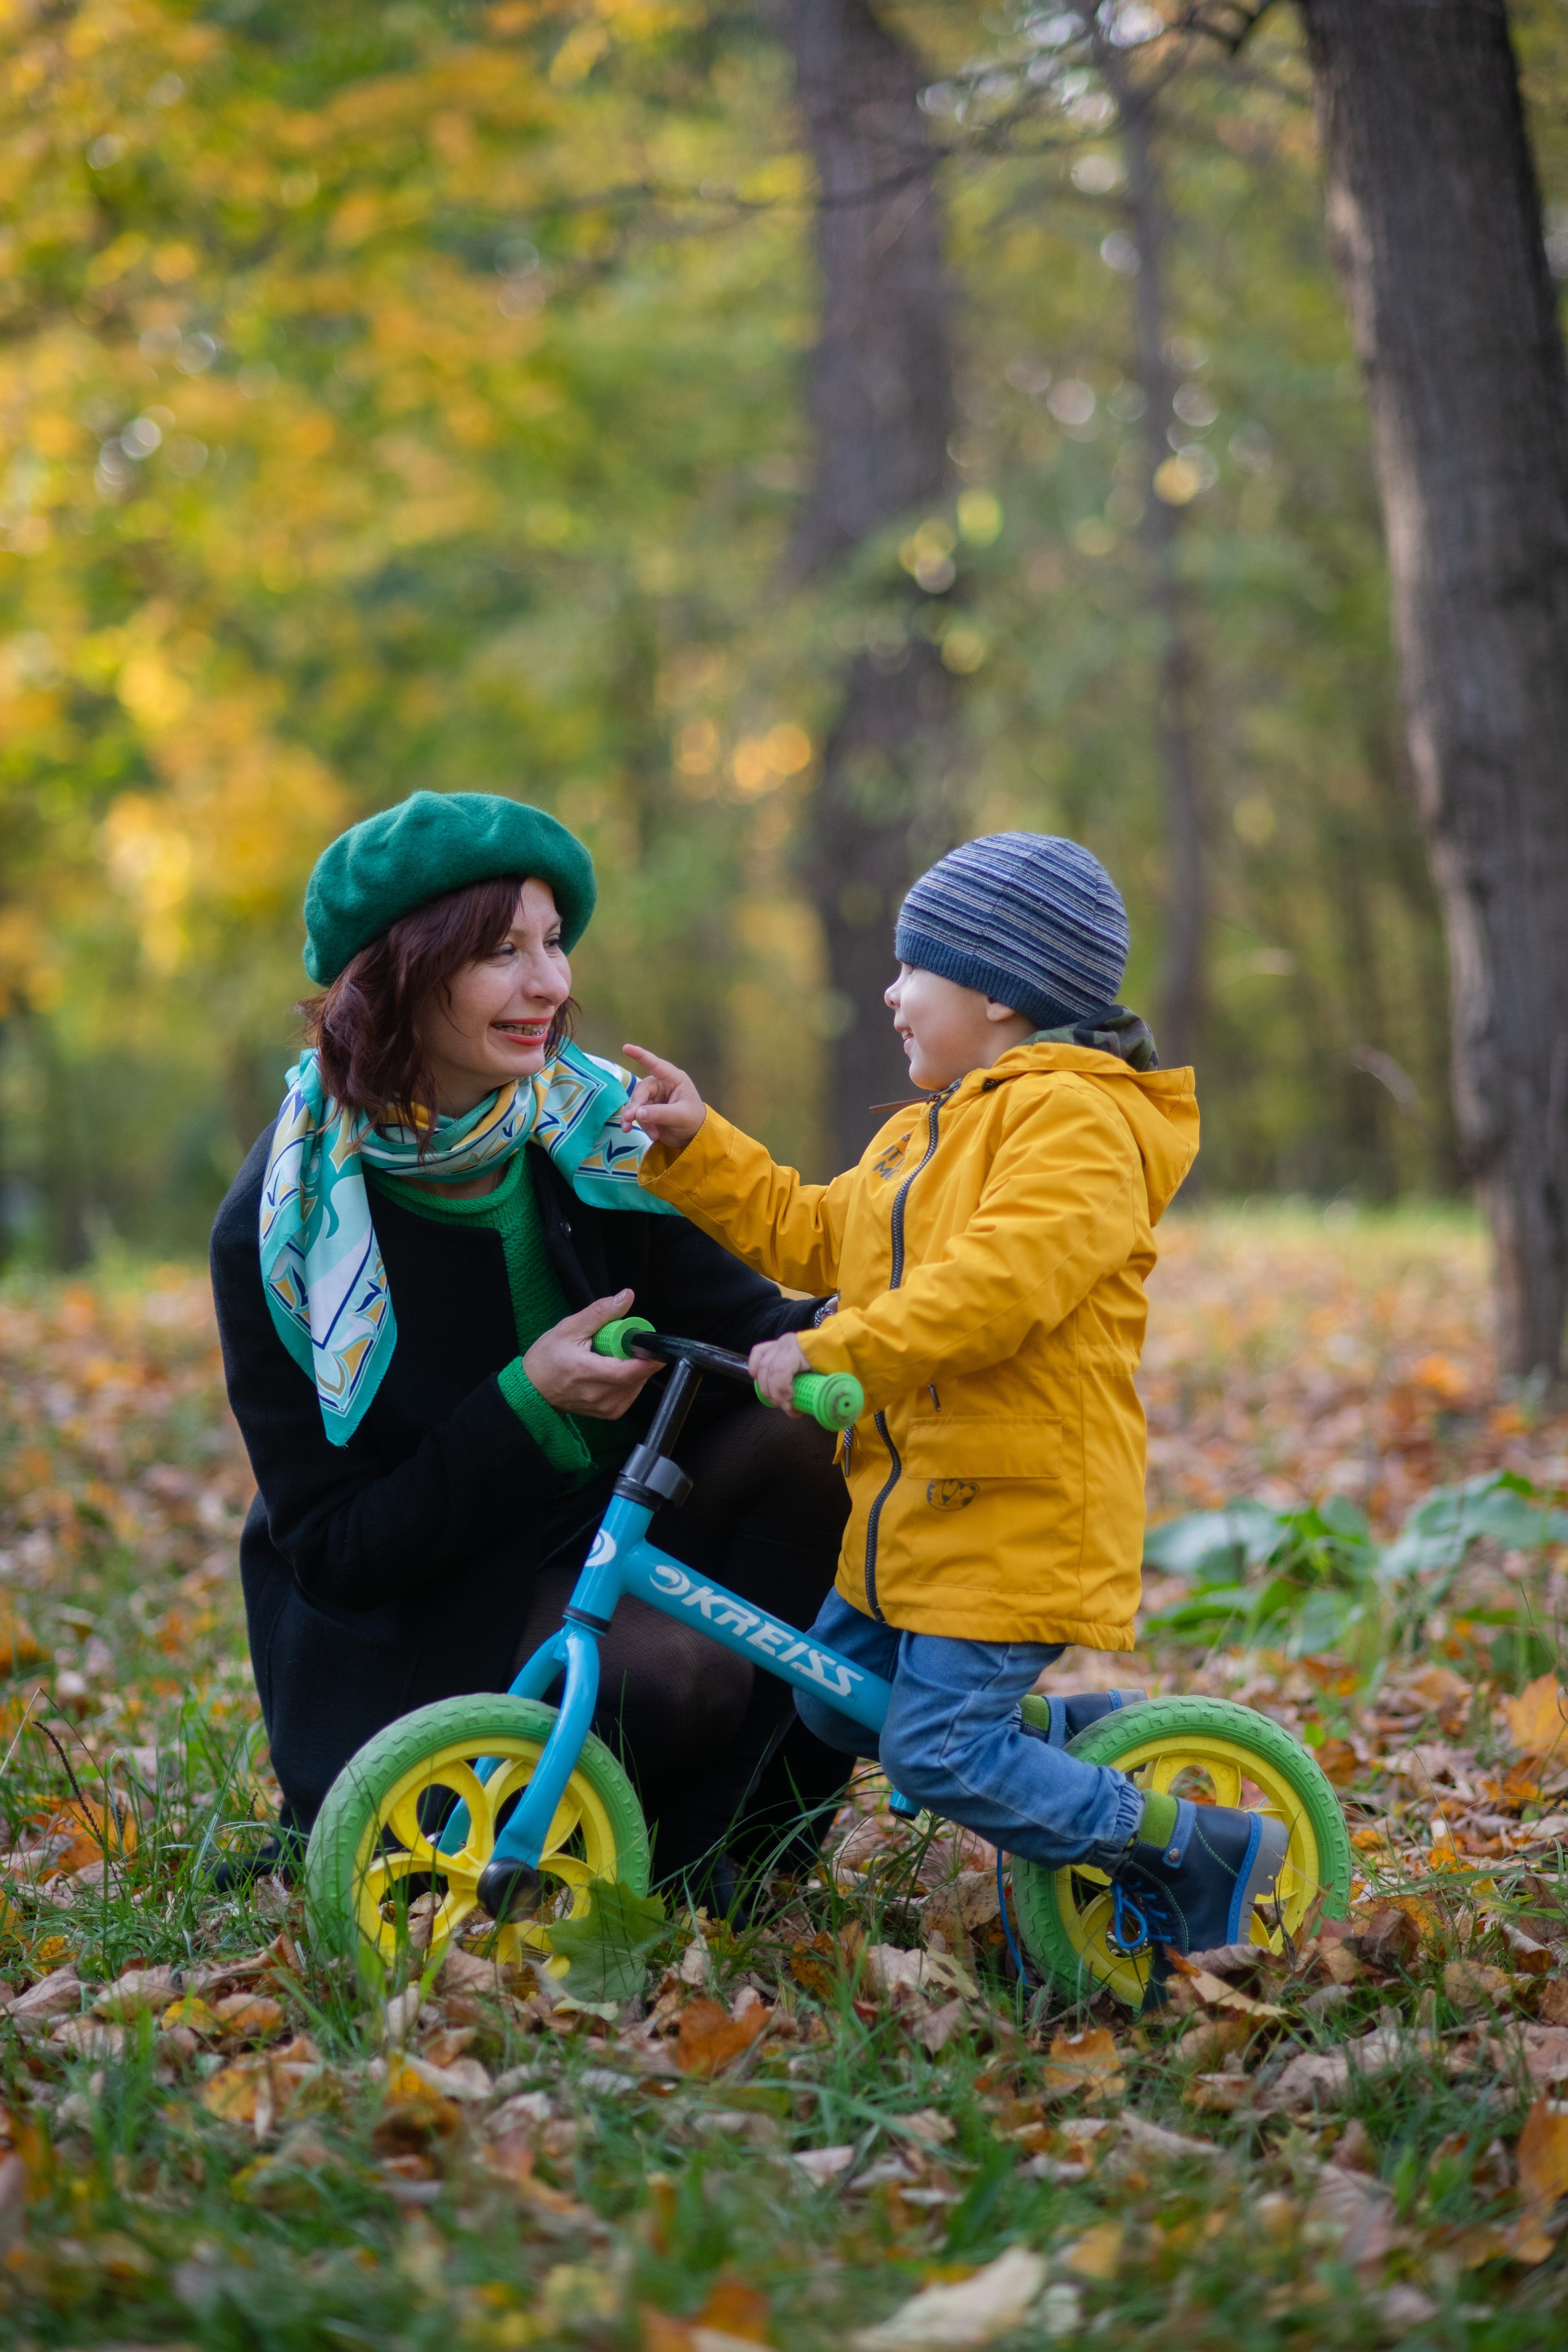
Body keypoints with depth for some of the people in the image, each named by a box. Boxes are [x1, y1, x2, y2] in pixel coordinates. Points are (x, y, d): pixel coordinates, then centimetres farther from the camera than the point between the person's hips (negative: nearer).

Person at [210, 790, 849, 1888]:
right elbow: (335, 1551, -17)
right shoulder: (282, 1228, -17)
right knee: (671, 1671, -32)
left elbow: (738, 1321, -9)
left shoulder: (593, 1131, -4)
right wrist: (526, 1405, -29)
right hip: (403, 1633, -5)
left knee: (801, 1432, -22)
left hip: (604, 1539, 5)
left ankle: (754, 1803, -6)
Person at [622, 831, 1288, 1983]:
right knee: (836, 1702, 14)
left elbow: (996, 1284, -28)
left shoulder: (1076, 1116, -14)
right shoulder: (925, 1131, 20)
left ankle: (1201, 1846, -1)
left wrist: (831, 1352, -33)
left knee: (938, 1752, -15)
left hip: (1023, 1511, -10)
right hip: (915, 1499, 10)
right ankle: (1088, 1739, 26)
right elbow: (806, 1233, 25)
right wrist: (697, 1148, 17)